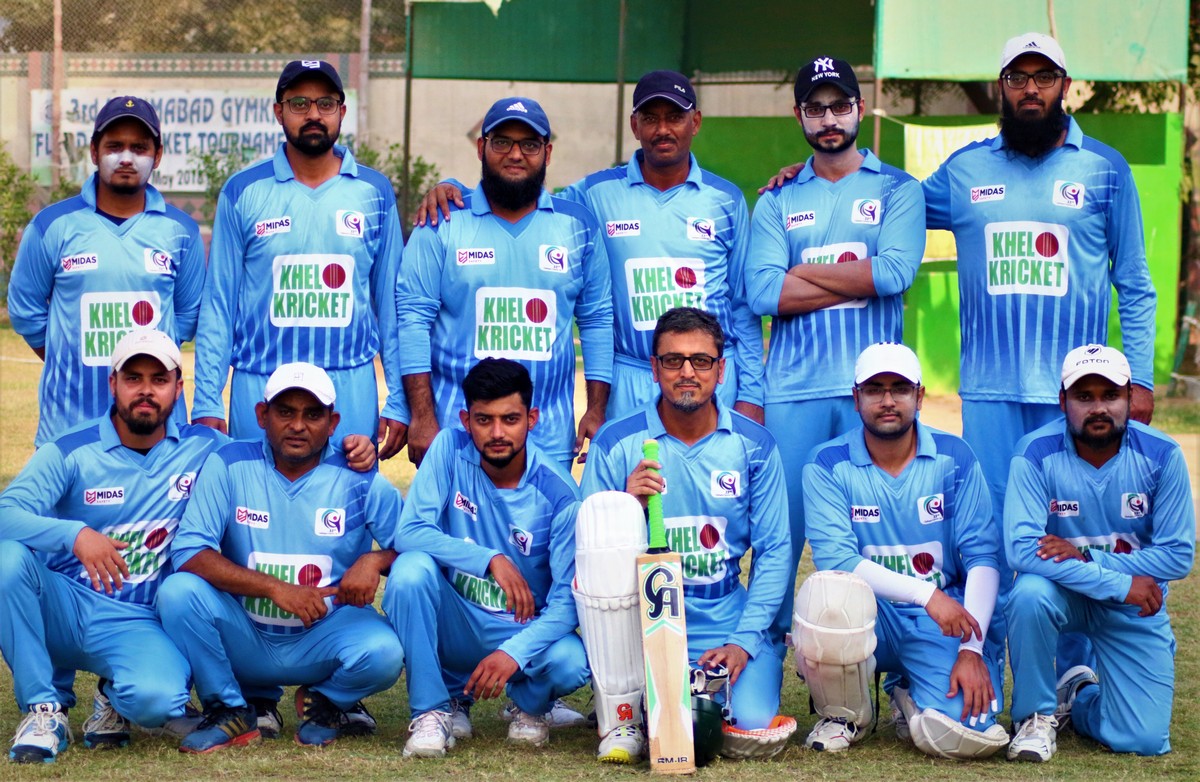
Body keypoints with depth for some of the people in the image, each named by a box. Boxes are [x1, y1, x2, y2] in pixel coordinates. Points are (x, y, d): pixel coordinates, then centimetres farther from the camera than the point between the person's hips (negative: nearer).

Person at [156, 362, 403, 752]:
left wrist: (375, 560, -23)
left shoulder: (360, 481, -3)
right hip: (242, 638, 0)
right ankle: (229, 711, -4)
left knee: (383, 653, -30)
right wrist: (275, 588, -26)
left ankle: (326, 702, 8)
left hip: (323, 638, 0)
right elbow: (188, 552, -16)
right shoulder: (228, 466, -6)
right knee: (179, 591, -26)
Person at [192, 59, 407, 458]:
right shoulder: (244, 192, 3)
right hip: (259, 390, -1)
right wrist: (207, 402, -3)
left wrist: (398, 402, 4)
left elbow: (392, 302, 9)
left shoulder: (374, 193, 7)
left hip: (351, 390, 1)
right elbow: (218, 303, 4)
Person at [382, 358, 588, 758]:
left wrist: (514, 653, -34)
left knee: (571, 664, -33)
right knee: (411, 569, -29)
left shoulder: (557, 492, -14)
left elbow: (569, 596, -18)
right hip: (455, 626, 1)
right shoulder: (450, 450, -10)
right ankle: (434, 708, -12)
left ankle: (531, 703, 7)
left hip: (524, 631, -1)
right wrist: (491, 560, -31)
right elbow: (410, 531, -19)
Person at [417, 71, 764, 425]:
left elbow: (745, 303, 8)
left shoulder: (726, 199, 7)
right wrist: (452, 191, -8)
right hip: (630, 382, 0)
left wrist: (750, 392, 2)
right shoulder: (598, 193, 4)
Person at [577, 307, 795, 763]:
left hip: (723, 620, 0)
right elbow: (589, 547, -2)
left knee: (755, 732, -26)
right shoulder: (616, 444, -1)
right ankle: (620, 717, -17)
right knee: (603, 519, -28)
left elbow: (774, 551, 2)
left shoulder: (753, 446, 3)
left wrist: (744, 641, -9)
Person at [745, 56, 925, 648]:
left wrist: (803, 271, -4)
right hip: (794, 390, 1)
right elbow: (762, 293, -3)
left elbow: (895, 272, -9)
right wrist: (856, 279, -7)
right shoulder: (777, 202, 13)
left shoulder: (897, 190, 10)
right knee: (781, 525, -1)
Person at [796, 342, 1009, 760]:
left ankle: (908, 697, 14)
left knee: (966, 736, -26)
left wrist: (972, 650, -18)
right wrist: (925, 593, -25)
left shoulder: (954, 458, -2)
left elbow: (982, 557, -6)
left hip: (945, 623, 0)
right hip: (869, 616, 0)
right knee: (827, 591, -36)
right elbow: (836, 559, -15)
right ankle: (843, 715, -6)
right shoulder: (828, 466, -4)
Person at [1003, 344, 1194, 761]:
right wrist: (1120, 584, -29)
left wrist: (1086, 557, -24)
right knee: (1029, 594, -37)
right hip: (1063, 591, -1)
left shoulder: (1160, 455, -14)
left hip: (1135, 606, 1)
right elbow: (1022, 548, -27)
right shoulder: (1036, 453, -19)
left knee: (1145, 740, -11)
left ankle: (1078, 698, 25)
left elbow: (1179, 555, -14)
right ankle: (1036, 714, -11)